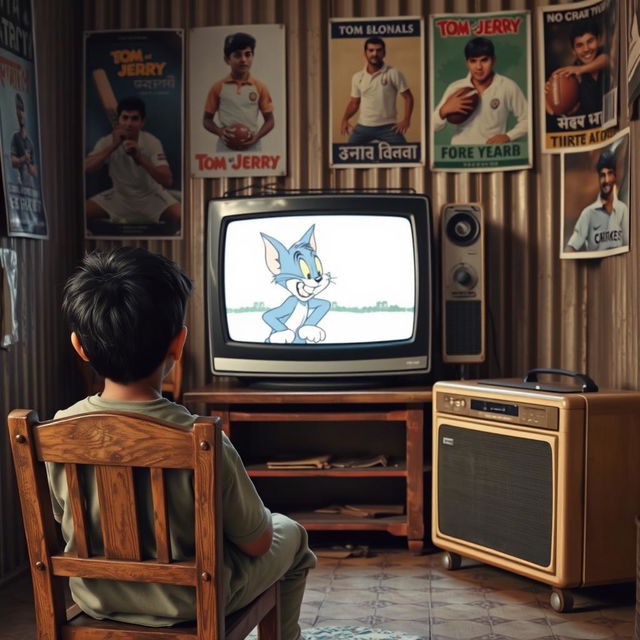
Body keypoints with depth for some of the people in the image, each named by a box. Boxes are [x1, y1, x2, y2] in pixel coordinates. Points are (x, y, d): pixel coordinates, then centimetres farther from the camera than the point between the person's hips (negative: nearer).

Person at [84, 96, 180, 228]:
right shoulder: (107, 142, -13)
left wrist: (140, 158, -41)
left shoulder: (152, 142, -19)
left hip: (151, 197, -2)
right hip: (119, 197, 2)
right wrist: (112, 146, -34)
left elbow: (167, 181, -29)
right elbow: (86, 168, -27)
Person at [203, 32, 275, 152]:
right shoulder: (218, 87, 3)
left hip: (252, 148, 1)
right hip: (226, 148, 0)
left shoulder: (260, 87, 4)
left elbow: (270, 120, 9)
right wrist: (220, 131, -12)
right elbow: (207, 119, 10)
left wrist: (256, 136, -10)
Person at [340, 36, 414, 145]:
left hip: (387, 127, -3)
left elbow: (408, 97, -3)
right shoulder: (357, 77, 6)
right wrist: (345, 119, -1)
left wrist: (406, 120, -15)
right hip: (363, 127, 3)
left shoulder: (393, 74, -5)